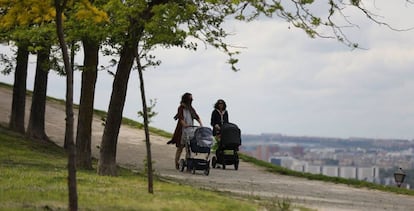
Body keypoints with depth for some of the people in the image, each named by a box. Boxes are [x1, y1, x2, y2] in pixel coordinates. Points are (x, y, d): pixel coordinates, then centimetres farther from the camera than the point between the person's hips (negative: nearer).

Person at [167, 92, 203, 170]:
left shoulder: (191, 108, 11)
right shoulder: (181, 108, -5)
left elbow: (197, 117, 7)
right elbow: (180, 118, -18)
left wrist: (201, 124, -10)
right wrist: (185, 124, -34)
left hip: (190, 131, 5)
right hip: (182, 131, -5)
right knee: (180, 148, 0)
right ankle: (177, 163, 6)